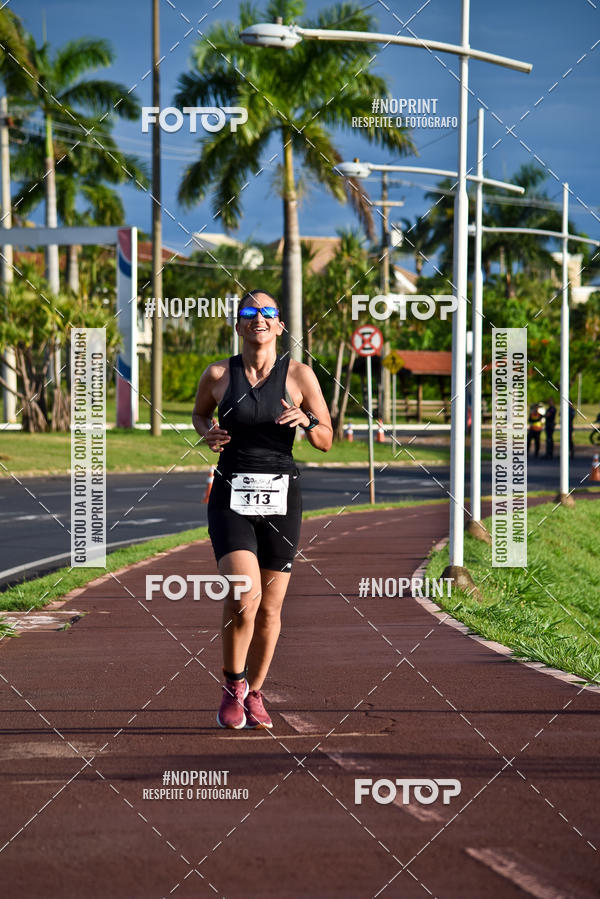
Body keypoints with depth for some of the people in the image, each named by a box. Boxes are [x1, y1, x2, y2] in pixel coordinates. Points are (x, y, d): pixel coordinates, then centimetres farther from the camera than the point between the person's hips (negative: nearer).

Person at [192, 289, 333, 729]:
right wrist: (208, 433, 1)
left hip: (281, 497, 1)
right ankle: (233, 684, 5)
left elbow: (327, 441, 6)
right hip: (231, 497, -1)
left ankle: (255, 694, 26)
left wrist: (306, 421, -15)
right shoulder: (218, 374, 1)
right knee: (244, 598, -18)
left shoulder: (299, 374, 0)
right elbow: (199, 413, 22)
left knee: (270, 607, 6)